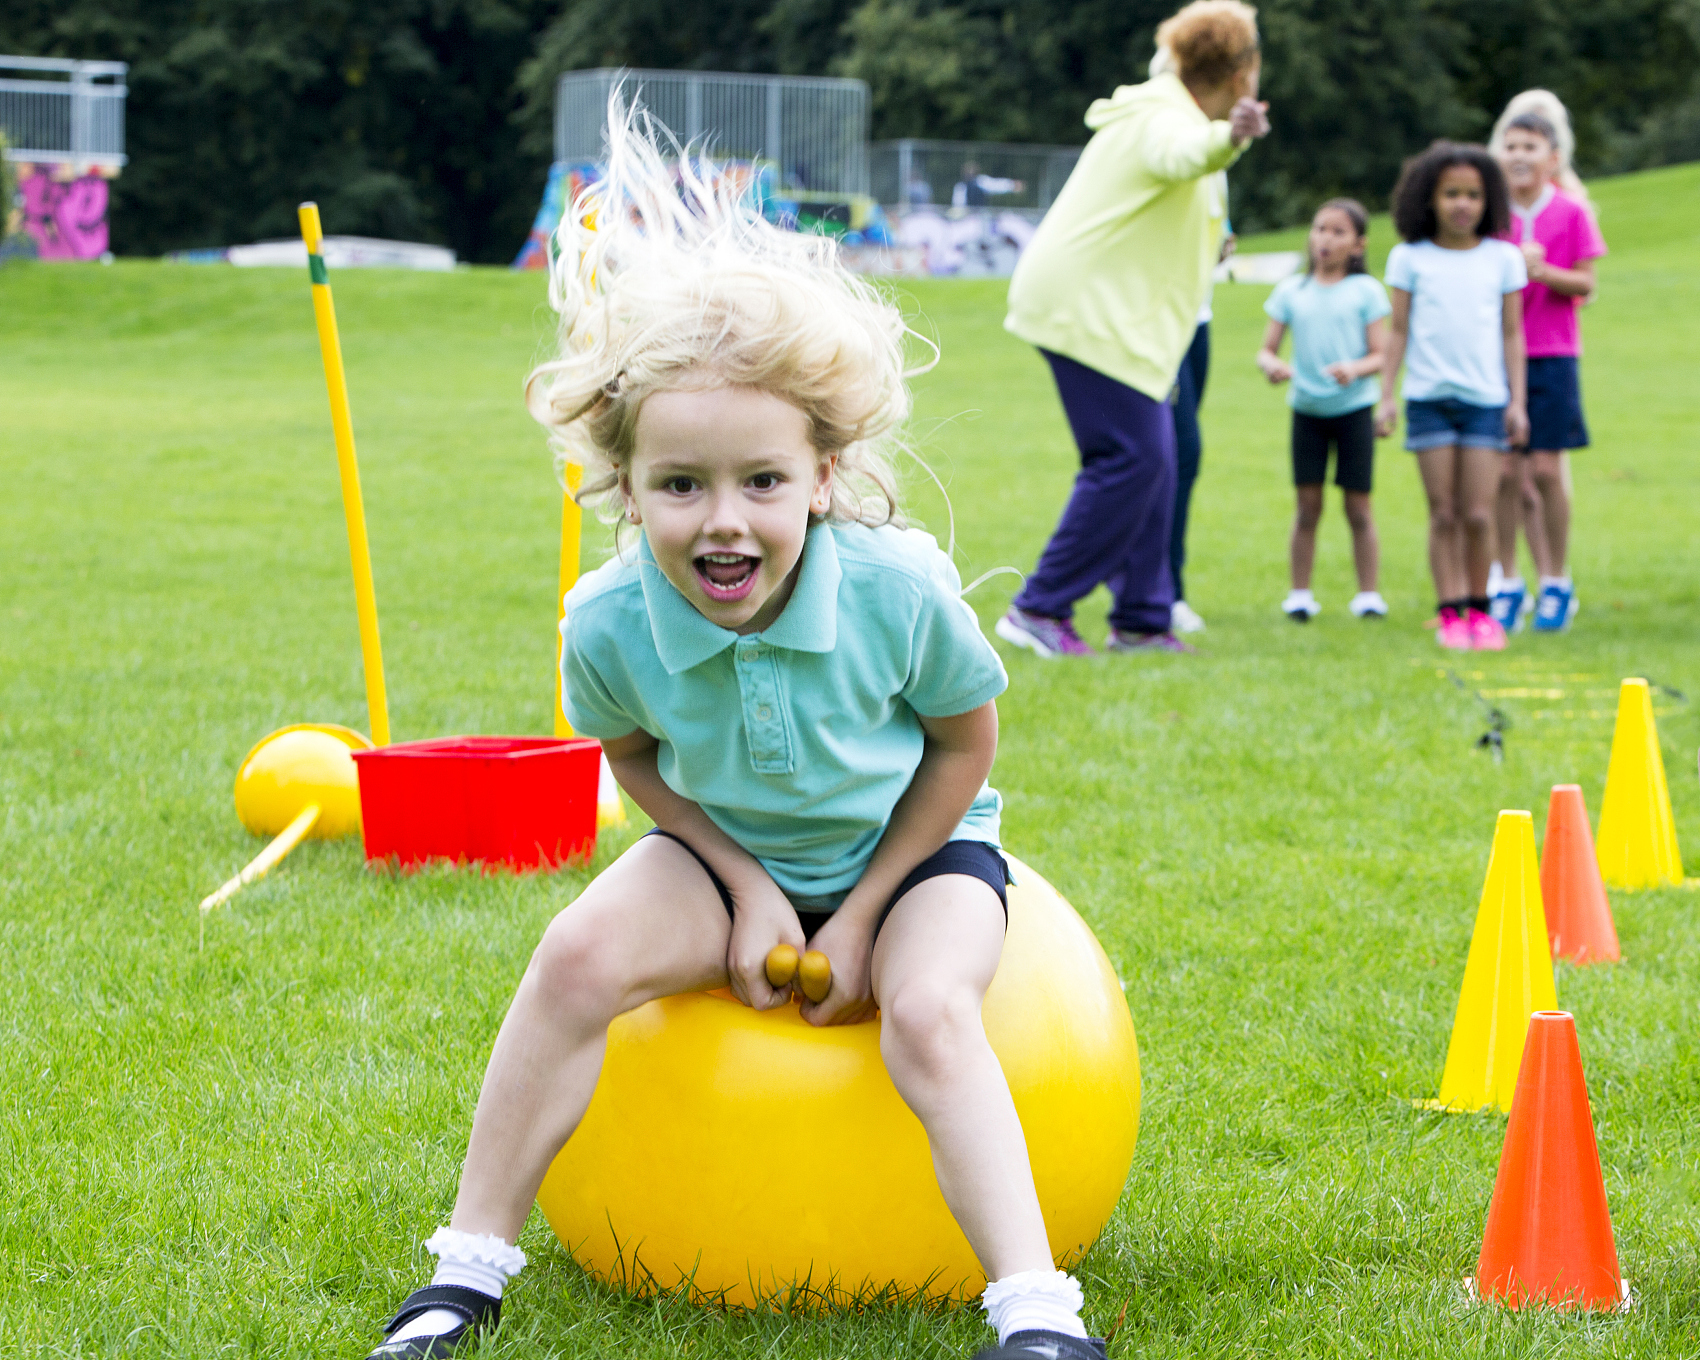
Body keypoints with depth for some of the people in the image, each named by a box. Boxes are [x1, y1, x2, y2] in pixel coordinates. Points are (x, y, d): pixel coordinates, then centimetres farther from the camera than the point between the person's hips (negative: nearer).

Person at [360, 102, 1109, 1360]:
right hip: (732, 854, 2)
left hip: (914, 849, -2)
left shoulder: (900, 589, -29)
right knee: (580, 957, -23)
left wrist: (864, 914, -12)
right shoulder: (611, 626, -24)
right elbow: (634, 756, -1)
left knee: (928, 1011, -31)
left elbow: (964, 746, -11)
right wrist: (743, 883, -11)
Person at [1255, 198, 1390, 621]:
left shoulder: (1366, 291, 0)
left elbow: (1380, 353, -4)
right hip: (1307, 408, 2)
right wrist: (1271, 365, -18)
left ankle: (1368, 593, 8)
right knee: (1307, 504, 2)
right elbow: (1267, 349, 5)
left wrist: (1355, 369, -25)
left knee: (1358, 506, 1)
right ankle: (1300, 594, 8)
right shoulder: (1291, 291, 6)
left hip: (1354, 408, -2)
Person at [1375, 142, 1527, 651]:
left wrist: (1517, 400, 5)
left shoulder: (1503, 258, 7)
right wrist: (1386, 396, 3)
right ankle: (1451, 613, 4)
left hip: (1486, 399, 0)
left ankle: (1479, 609, 9)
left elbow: (1512, 333, 9)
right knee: (1444, 514, 0)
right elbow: (1398, 331, 8)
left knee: (1478, 514, -5)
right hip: (1429, 398, 0)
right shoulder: (1410, 258, 5)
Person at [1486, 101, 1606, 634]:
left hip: (1552, 355, -2)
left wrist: (1541, 271, -18)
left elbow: (1585, 284, -3)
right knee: (1505, 470, 0)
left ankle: (1556, 584, 7)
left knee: (1546, 468, -4)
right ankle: (1508, 581, 9)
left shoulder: (1571, 214, -1)